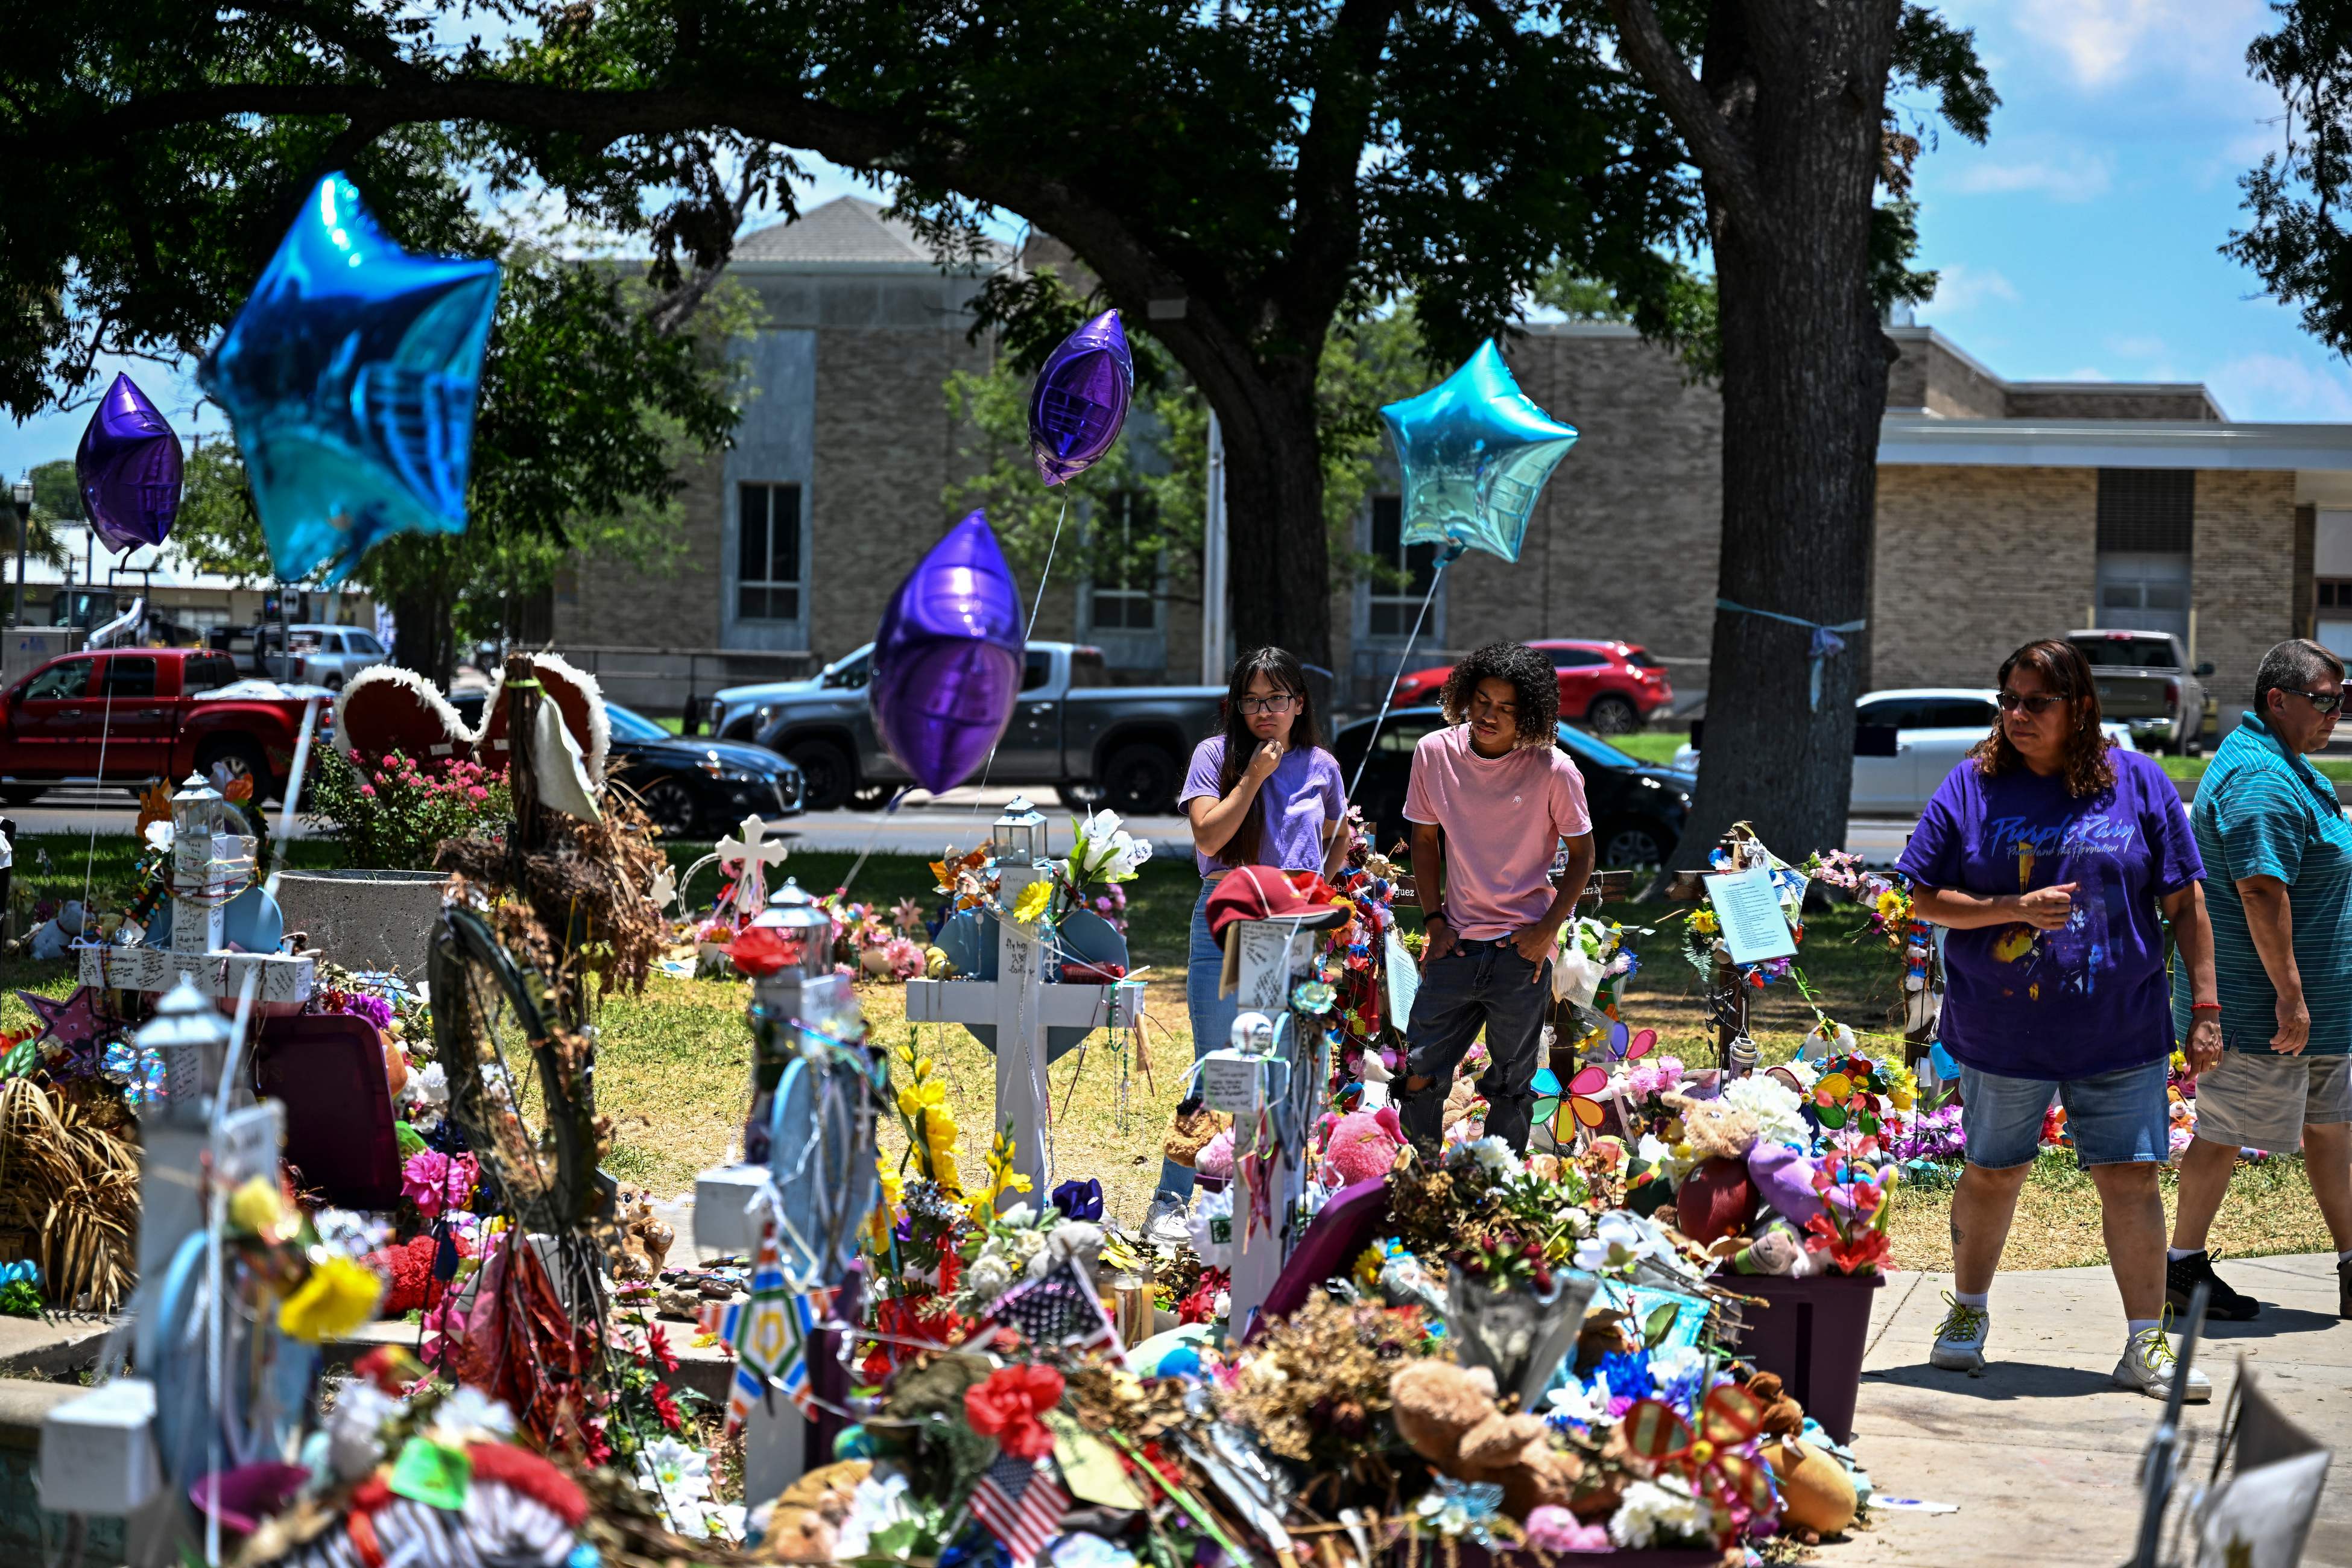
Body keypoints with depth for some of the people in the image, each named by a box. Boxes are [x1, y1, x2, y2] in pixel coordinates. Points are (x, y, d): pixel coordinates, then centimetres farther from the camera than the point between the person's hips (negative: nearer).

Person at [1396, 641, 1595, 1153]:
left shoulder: (1554, 771, -10)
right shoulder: (1435, 752, -2)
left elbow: (1582, 854, 1)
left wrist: (1549, 929, -7)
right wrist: (1434, 920, 3)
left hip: (1522, 949, -3)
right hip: (1456, 940, 3)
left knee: (1511, 1086, 6)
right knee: (1420, 1075, 0)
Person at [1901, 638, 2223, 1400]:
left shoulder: (2138, 782, 0)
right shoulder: (1972, 786, -1)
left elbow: (2184, 903, 4)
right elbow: (1926, 898, -1)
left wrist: (2205, 1006, 0)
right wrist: (2016, 909, -16)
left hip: (2120, 1029, 0)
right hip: (2000, 1030, 0)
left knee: (2131, 1177, -2)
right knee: (1992, 1174, 12)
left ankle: (2146, 1344, 6)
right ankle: (1968, 1313, 33)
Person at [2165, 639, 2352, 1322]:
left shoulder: (2284, 766, 16)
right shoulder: (2262, 779, -20)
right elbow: (2261, 889, -27)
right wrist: (2289, 993, -27)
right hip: (2262, 1006, -11)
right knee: (2226, 1134, 0)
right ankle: (2184, 1265, 10)